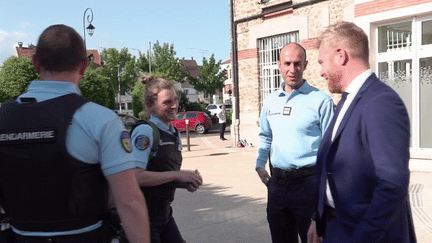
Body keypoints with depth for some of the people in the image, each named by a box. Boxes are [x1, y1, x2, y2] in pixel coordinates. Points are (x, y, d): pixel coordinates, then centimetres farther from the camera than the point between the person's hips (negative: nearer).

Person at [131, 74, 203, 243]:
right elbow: (136, 176, -26)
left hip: (164, 214, 8)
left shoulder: (174, 135, 9)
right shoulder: (145, 131, -16)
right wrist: (178, 174, -21)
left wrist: (186, 183, 0)